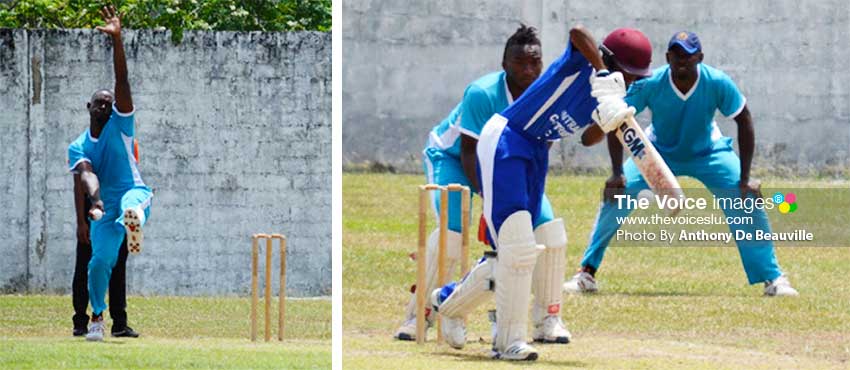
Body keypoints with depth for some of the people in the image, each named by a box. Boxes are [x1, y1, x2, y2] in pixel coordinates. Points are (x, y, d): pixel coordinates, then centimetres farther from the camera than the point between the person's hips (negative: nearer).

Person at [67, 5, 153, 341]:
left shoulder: (120, 124, 5)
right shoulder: (78, 147, 9)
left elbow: (122, 80, -7)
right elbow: (86, 174, -12)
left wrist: (117, 39, -19)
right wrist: (95, 202, -34)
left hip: (133, 191, -3)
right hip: (104, 207, 4)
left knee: (132, 202, -40)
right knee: (99, 261, -5)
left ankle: (134, 222, -80)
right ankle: (97, 318, 17)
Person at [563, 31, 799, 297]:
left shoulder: (717, 83, -28)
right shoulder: (650, 84, -28)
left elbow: (744, 122, -17)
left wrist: (745, 178, -20)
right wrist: (618, 174, -25)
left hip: (708, 153, 0)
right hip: (657, 153, 0)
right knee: (615, 198, -17)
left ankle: (772, 278, -3)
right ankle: (587, 273, -5)